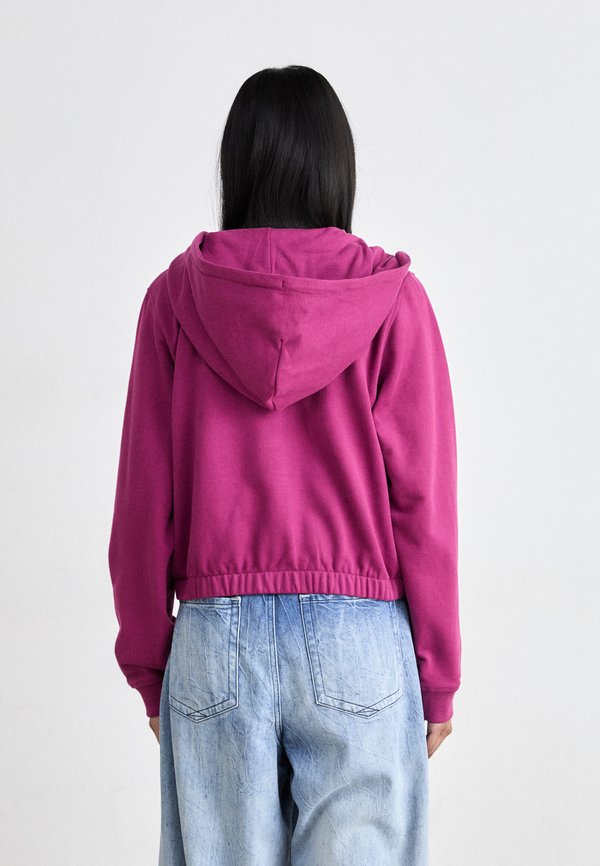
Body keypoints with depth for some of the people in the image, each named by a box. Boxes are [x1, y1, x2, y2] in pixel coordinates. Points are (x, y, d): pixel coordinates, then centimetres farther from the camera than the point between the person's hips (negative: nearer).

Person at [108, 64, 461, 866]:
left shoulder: (176, 296, 0)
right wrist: (439, 674, 5)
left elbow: (144, 499, 2)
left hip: (216, 640, 2)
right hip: (361, 638, -1)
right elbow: (423, 500, -3)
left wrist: (146, 661, 12)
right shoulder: (394, 299, -3)